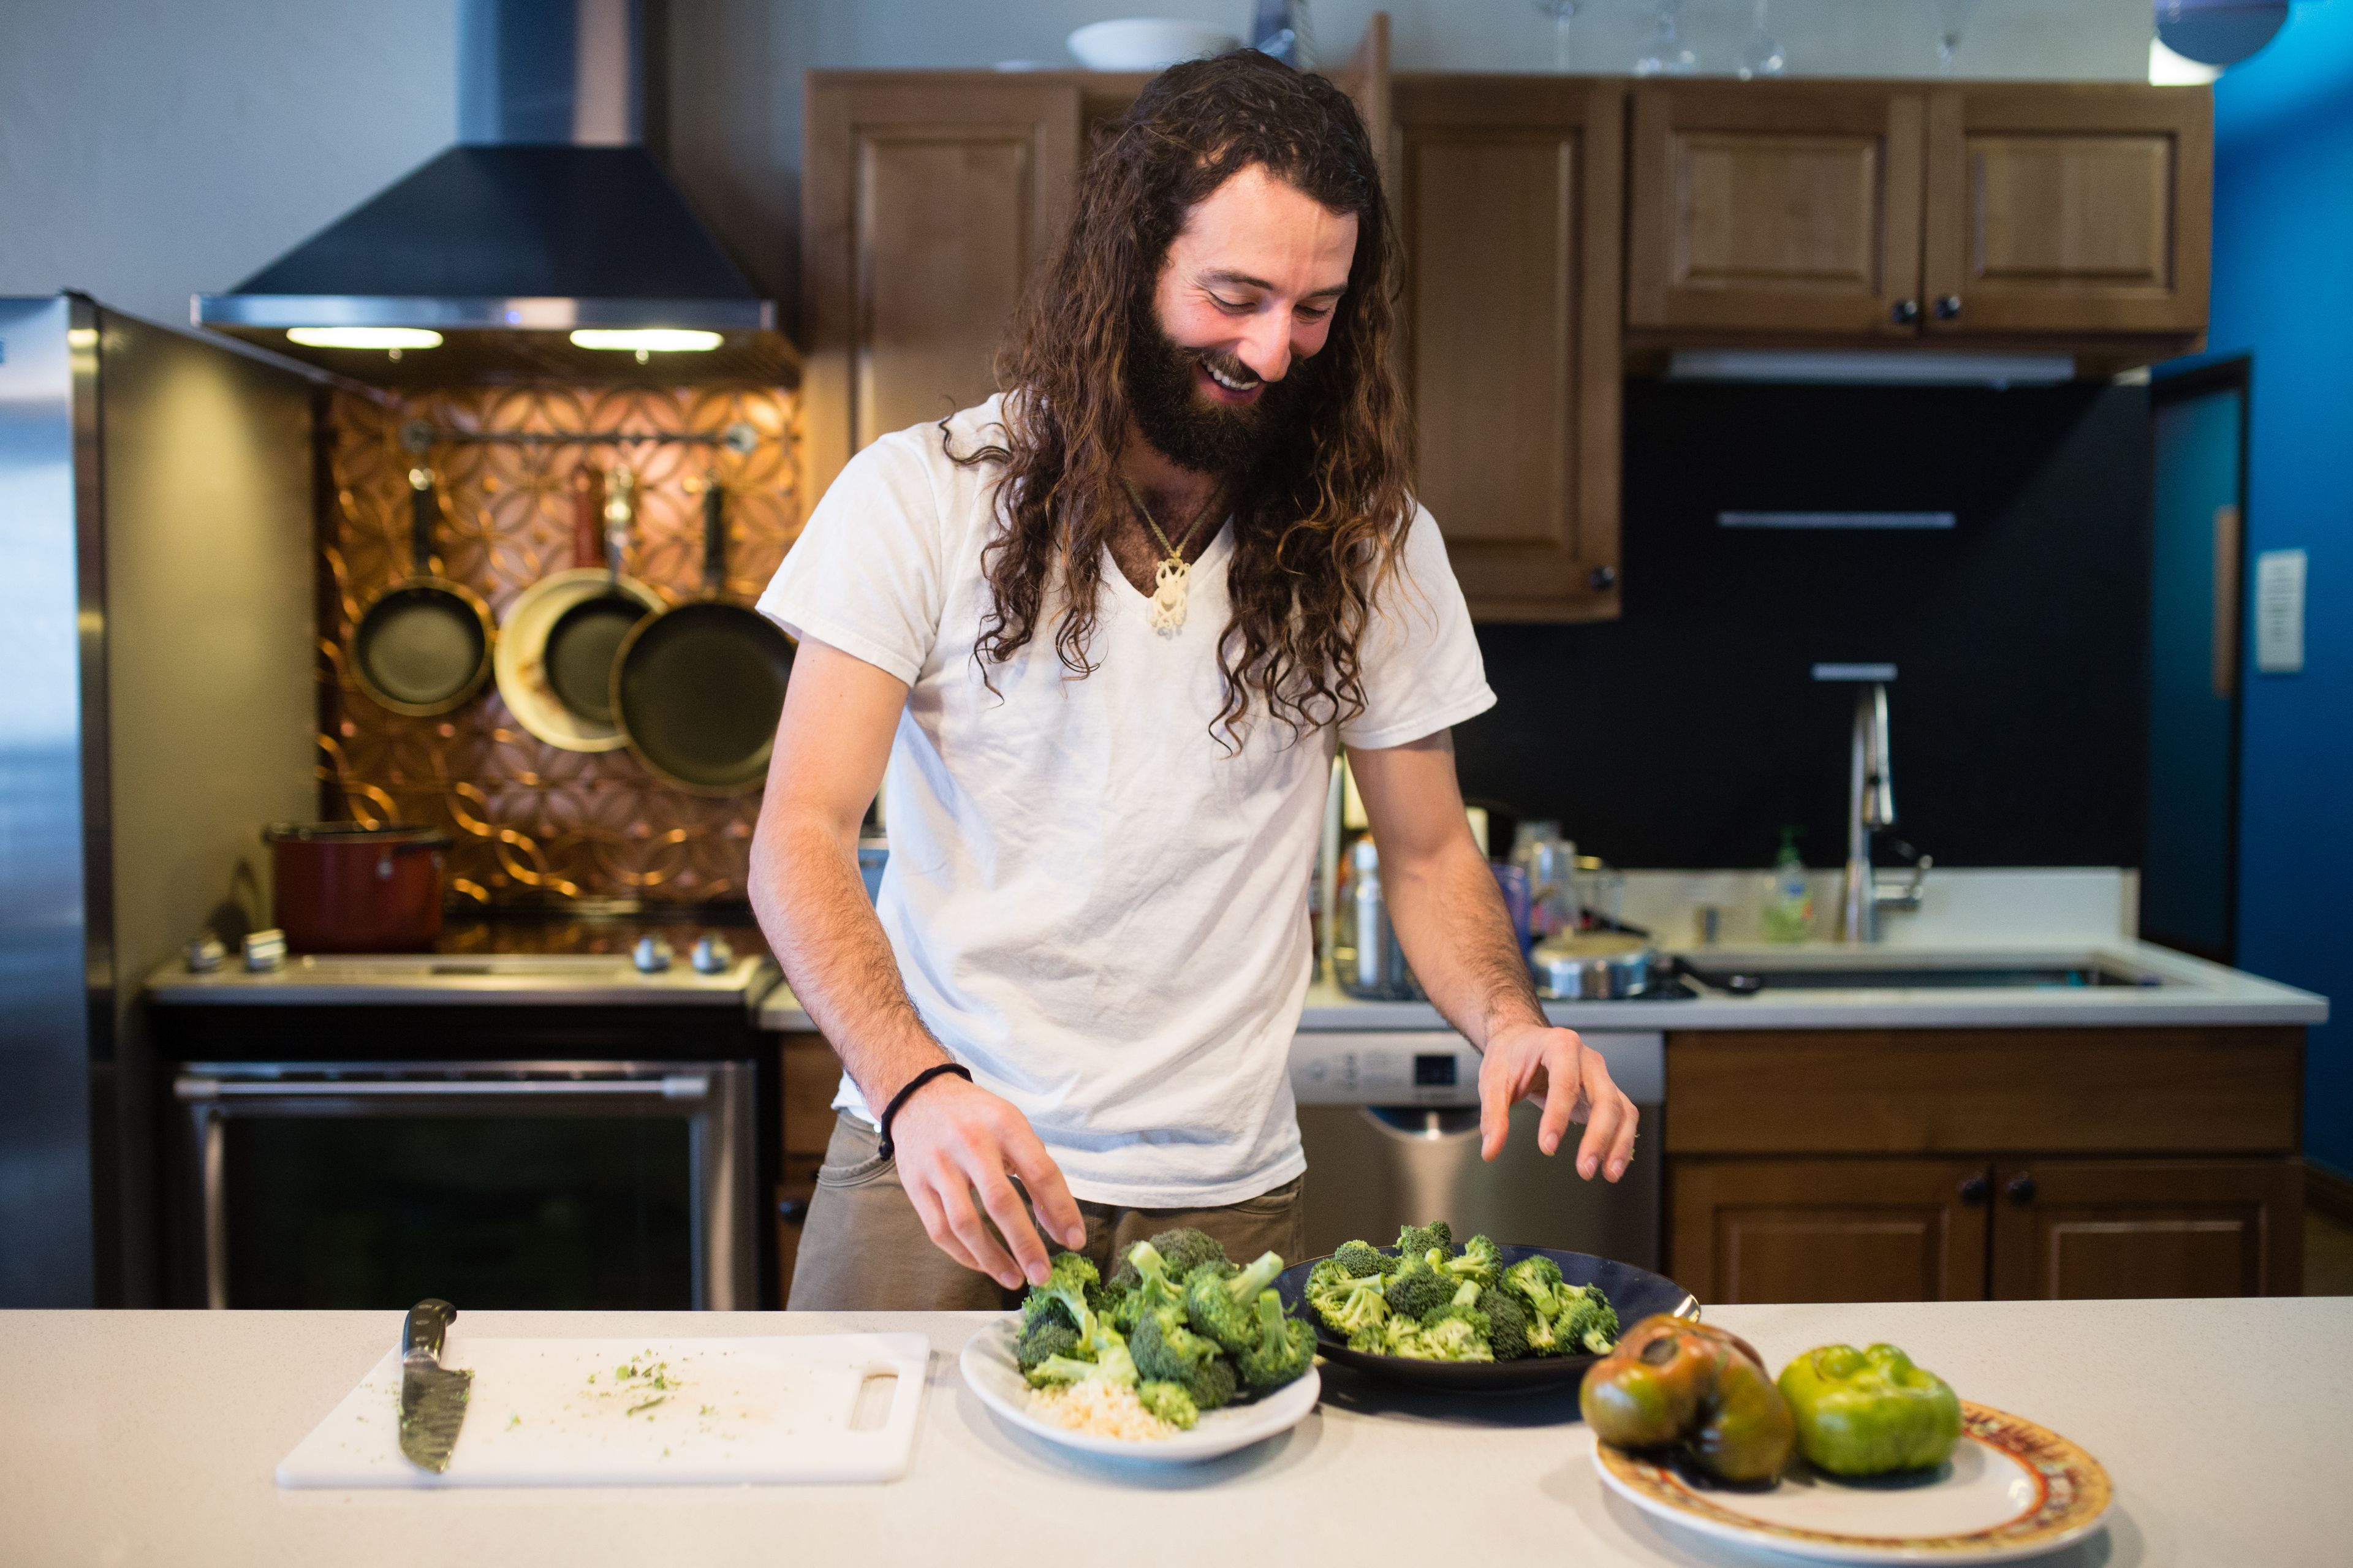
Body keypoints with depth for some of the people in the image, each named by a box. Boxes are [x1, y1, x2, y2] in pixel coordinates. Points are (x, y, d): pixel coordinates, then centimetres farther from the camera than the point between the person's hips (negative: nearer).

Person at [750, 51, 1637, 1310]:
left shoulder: (1368, 543, 0)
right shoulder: (920, 496, -7)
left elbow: (1427, 853, 9)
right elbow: (800, 839, -10)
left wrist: (1507, 1020, -12)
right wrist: (916, 1085, -26)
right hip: (933, 1158, -1)